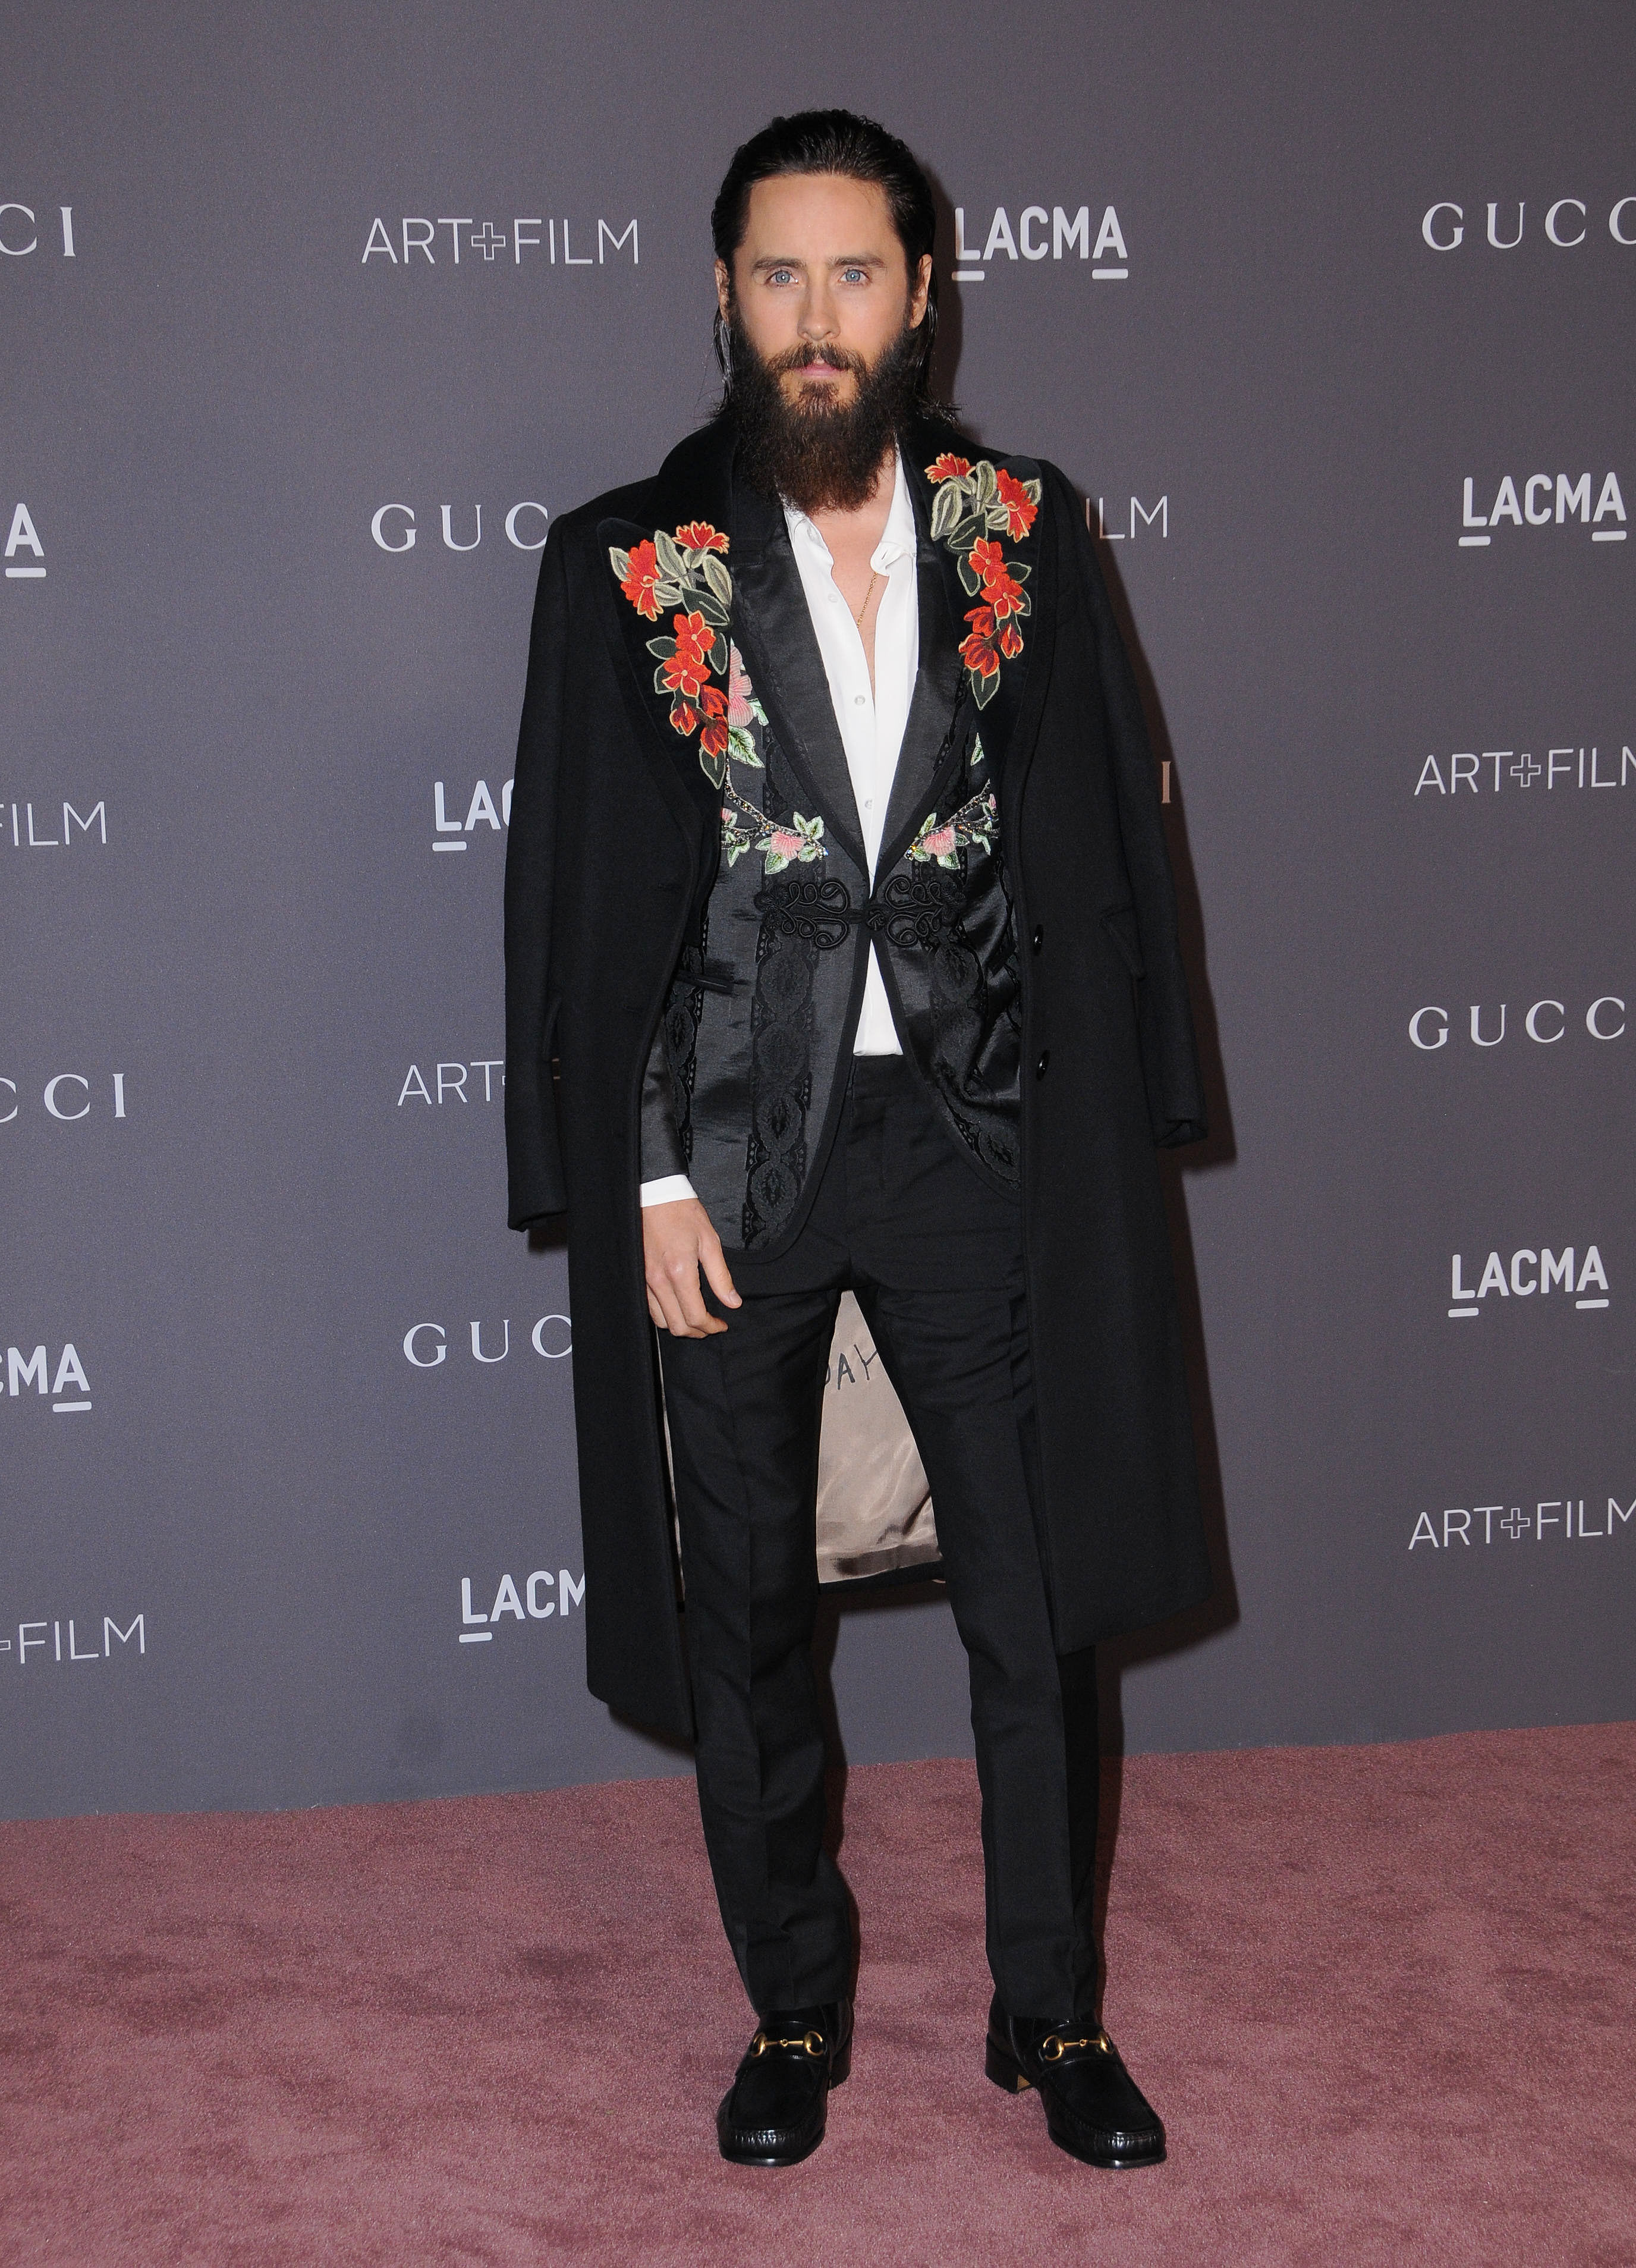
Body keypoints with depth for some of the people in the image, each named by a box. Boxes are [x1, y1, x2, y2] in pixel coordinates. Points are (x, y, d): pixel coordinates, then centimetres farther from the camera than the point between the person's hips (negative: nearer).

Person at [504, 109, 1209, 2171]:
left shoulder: (1022, 536, 2)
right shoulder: (629, 565, -2)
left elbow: (1102, 848, 5)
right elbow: (584, 903, -2)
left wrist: (1102, 1135, 1)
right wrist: (649, 1183, -7)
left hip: (973, 1136, 1)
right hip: (734, 1148, -1)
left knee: (1036, 1607, 7)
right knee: (745, 1615, 11)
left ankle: (1050, 2010, 27)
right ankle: (794, 2008, 30)